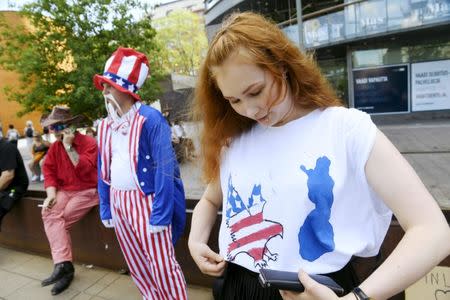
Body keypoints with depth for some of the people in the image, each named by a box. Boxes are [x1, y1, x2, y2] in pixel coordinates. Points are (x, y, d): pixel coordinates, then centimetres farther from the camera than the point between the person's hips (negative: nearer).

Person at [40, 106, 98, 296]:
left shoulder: (89, 143, -12)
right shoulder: (54, 147, 10)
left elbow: (84, 170, -22)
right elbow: (48, 171, 6)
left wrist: (69, 146, -24)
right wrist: (51, 193, -9)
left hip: (87, 191, -6)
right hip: (64, 191, 6)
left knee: (55, 219, -18)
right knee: (48, 215, -20)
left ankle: (62, 265, -4)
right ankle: (63, 264, -19)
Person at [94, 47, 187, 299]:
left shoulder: (151, 119, -16)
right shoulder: (105, 125, 6)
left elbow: (164, 169, -20)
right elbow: (104, 170, 12)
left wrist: (160, 215, -21)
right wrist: (106, 208, 11)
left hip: (145, 201, -7)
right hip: (118, 202, 7)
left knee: (162, 265, 3)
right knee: (136, 265, 20)